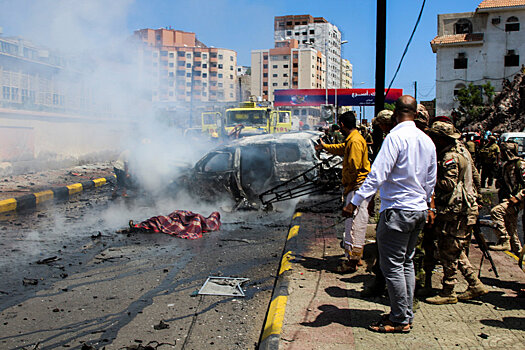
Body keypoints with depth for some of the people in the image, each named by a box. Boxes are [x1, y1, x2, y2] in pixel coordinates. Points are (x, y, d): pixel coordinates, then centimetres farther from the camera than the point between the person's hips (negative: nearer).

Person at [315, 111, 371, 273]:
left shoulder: (355, 141, -17)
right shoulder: (351, 140, 15)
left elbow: (354, 167, -24)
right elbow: (341, 149, 37)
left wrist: (347, 186, -13)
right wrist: (325, 146, 52)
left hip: (356, 187, -11)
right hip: (357, 188, 11)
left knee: (354, 223, -7)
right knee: (356, 223, 15)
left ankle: (352, 261, -2)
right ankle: (355, 257, 23)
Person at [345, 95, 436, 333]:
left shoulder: (396, 137, -14)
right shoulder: (427, 141, 10)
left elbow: (378, 173, -22)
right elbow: (431, 180, 17)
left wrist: (356, 201, -22)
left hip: (397, 210, -8)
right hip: (419, 210, 9)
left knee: (392, 265, 0)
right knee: (406, 262, 17)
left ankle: (400, 320, 8)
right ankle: (406, 314, 25)